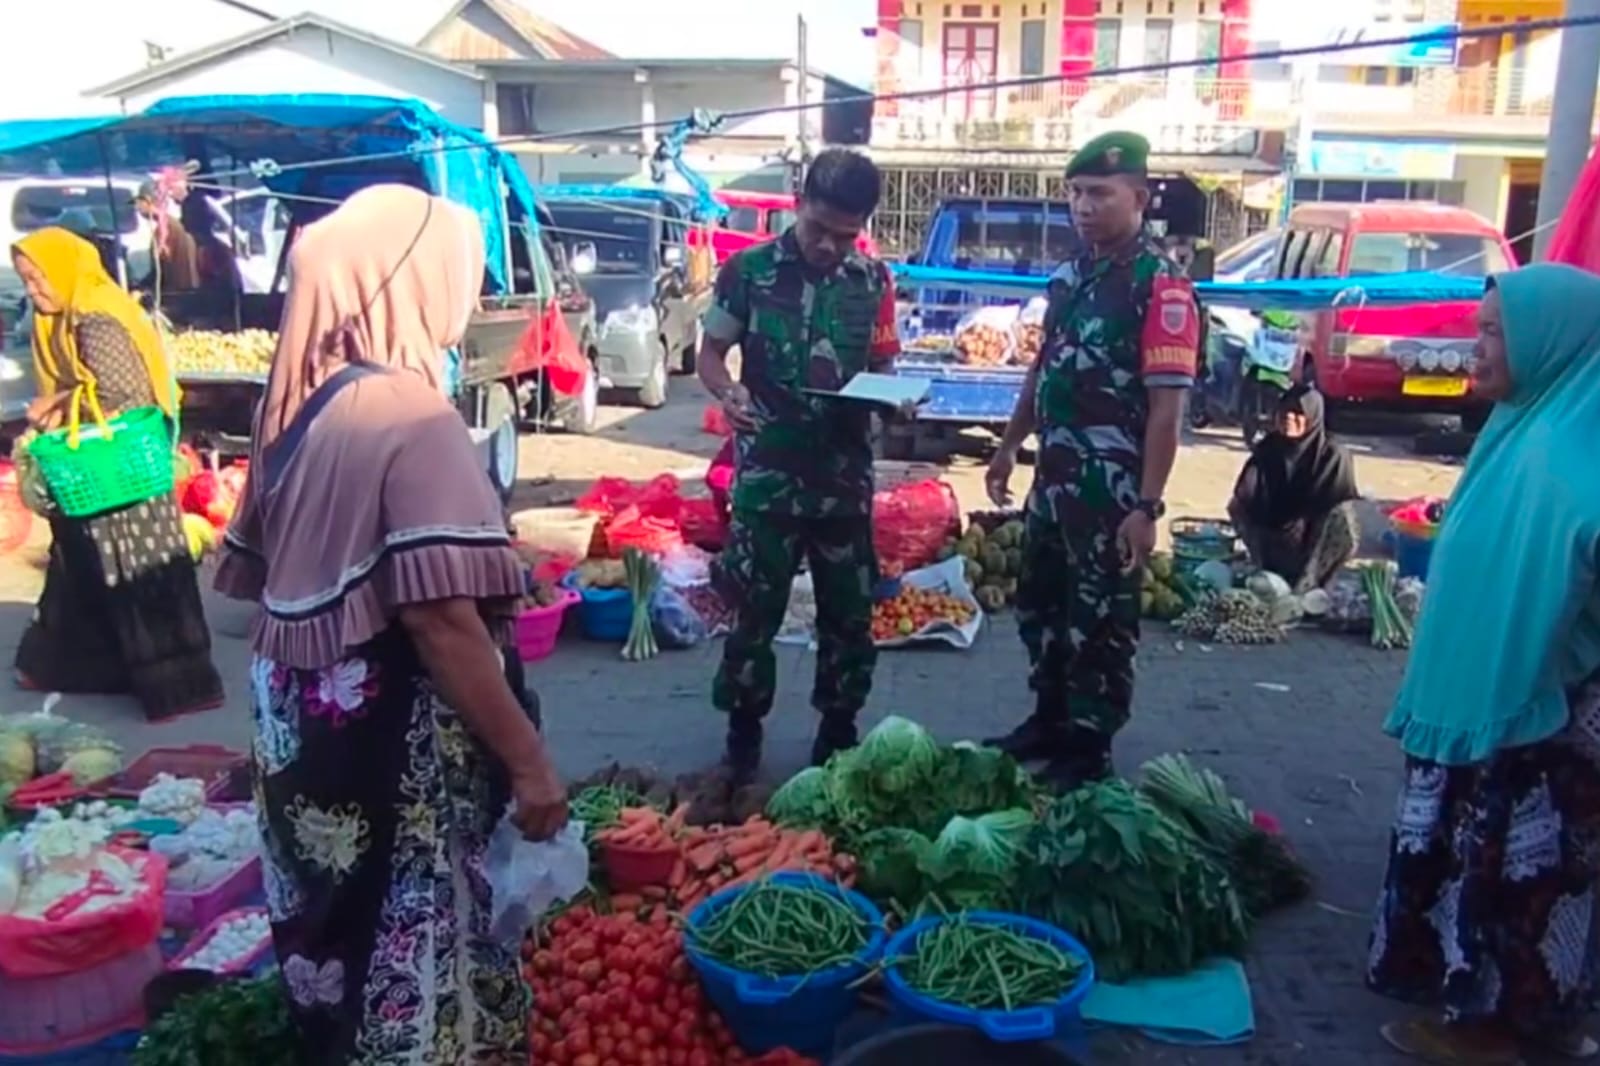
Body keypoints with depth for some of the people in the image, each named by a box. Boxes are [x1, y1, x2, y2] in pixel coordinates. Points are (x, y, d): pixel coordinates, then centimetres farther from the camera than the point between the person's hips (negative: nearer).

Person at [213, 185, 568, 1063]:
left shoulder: (292, 403, 6)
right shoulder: (411, 418, -20)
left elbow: (264, 570, 13)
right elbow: (441, 619, -24)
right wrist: (527, 758, -18)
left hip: (300, 721, 8)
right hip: (389, 737, -8)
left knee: (333, 931, 23)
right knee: (412, 947, 7)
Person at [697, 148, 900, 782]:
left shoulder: (874, 281, 3)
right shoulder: (750, 270, -5)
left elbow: (882, 366, 12)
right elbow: (710, 352, 2)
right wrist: (727, 391, -20)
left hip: (845, 469, 3)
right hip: (767, 470, -2)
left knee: (850, 610, 11)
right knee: (756, 607, 5)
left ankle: (838, 731, 29)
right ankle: (744, 731, 23)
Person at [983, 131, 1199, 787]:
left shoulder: (1161, 285, -14)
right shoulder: (1069, 275, 10)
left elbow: (1167, 407, -19)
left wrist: (1147, 506, -22)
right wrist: (1009, 446, 20)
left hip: (1112, 490, -8)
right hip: (1054, 478, 8)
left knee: (1100, 621, 5)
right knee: (1039, 605, 19)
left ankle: (1088, 750, 20)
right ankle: (1049, 720, 37)